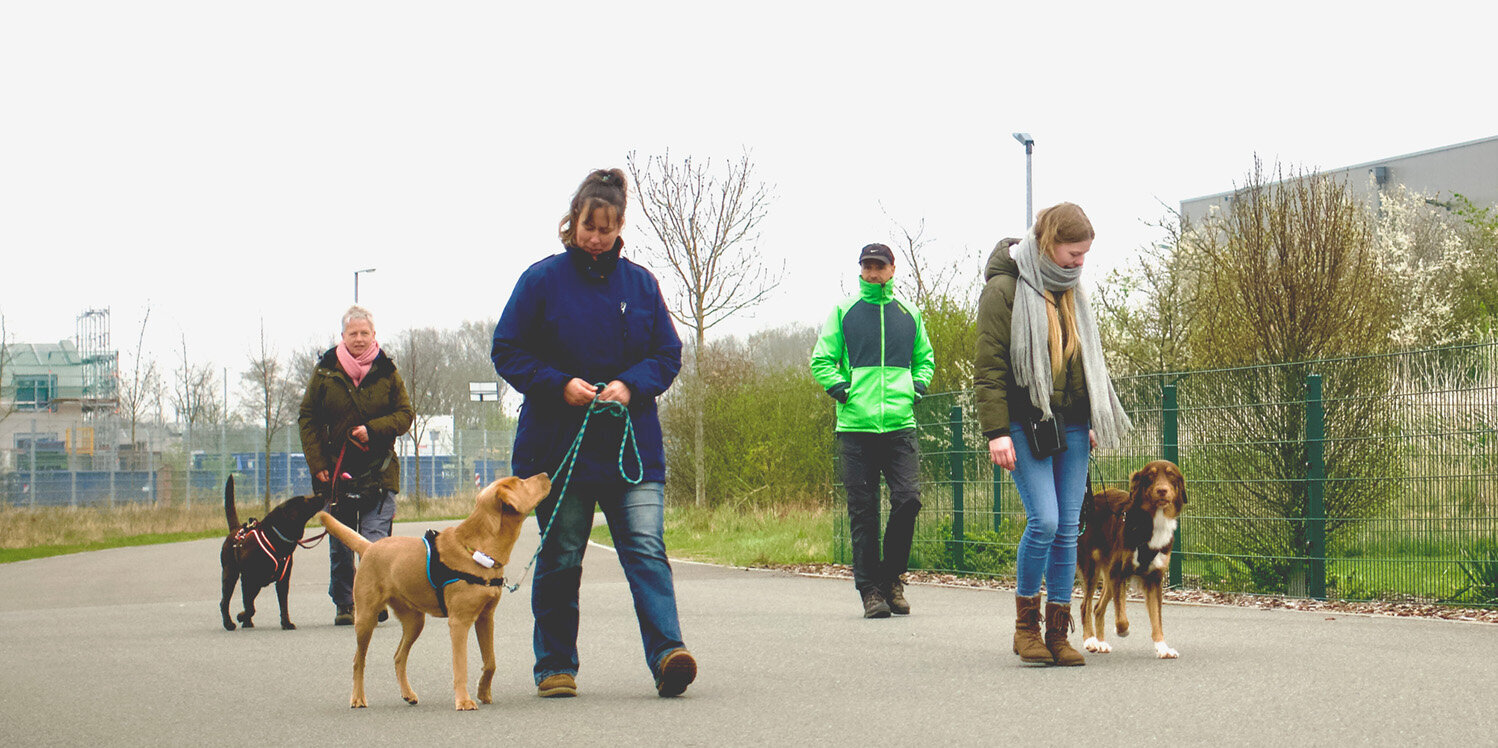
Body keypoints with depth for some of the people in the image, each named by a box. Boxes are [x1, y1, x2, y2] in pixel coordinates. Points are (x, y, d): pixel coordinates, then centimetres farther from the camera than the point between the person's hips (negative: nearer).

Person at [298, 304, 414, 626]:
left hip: (378, 471, -1)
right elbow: (307, 418, 7)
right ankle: (344, 605, 16)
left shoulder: (386, 371, 3)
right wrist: (317, 464, -2)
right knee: (340, 545, 6)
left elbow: (405, 414, 7)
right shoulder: (325, 370, 4)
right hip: (336, 470, 1)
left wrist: (373, 429, -11)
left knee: (375, 541, -10)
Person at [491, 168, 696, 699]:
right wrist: (561, 385, -14)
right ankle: (555, 666, 17)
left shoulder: (640, 282, 8)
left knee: (646, 548, -12)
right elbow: (507, 351, 1)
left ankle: (668, 654, -21)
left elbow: (667, 354, 11)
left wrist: (631, 385, -9)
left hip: (631, 443, 1)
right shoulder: (542, 280, 0)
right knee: (560, 560, 6)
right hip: (558, 444, -1)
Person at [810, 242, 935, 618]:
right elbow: (821, 360, 9)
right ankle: (870, 589, 5)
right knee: (863, 512, -1)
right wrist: (841, 388, -6)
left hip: (900, 423, 1)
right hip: (856, 426, -1)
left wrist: (917, 386, 9)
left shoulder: (909, 314, 15)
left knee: (908, 498, -11)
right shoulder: (843, 312, 8)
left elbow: (924, 358, 26)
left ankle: (892, 578, 7)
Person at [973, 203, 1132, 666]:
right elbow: (989, 367, -10)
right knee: (1044, 520, -16)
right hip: (1027, 427, -7)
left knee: (1068, 529, 3)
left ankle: (1058, 633, 9)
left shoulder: (1070, 291, 16)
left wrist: (1094, 420, 20)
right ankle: (1025, 624, 1)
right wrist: (996, 431, -15)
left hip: (1071, 427, 7)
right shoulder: (1005, 290, -7)